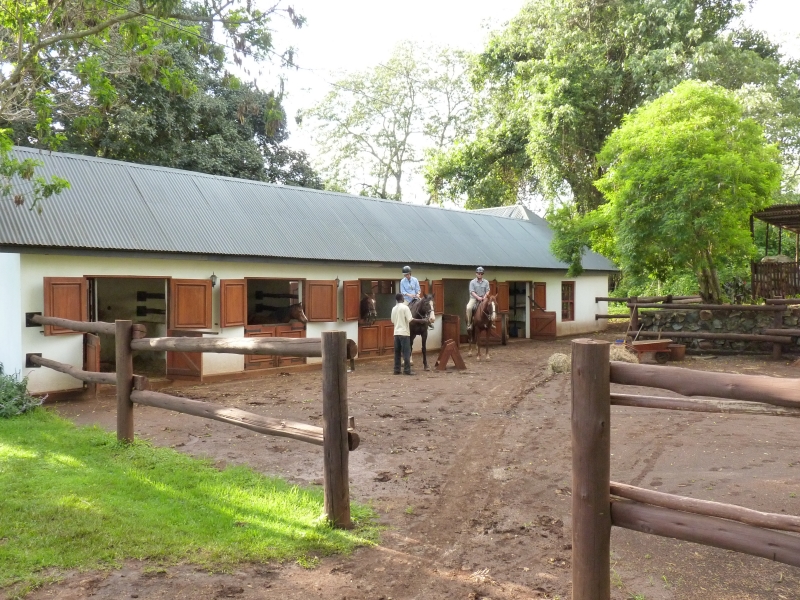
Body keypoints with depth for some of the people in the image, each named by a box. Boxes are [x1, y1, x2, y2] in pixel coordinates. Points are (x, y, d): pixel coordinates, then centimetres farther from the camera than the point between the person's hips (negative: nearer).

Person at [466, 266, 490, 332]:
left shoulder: (486, 282, 8)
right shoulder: (472, 282, 0)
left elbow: (487, 291, 3)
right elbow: (472, 292, -8)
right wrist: (478, 297, -22)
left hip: (483, 298, 3)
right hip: (474, 298, -3)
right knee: (469, 308, -31)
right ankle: (469, 324, -19)